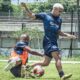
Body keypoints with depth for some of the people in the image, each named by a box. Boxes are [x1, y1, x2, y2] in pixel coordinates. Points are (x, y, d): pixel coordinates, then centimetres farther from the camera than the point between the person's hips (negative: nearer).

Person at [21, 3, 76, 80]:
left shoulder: (59, 19, 18)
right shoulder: (45, 15, 1)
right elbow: (31, 15, 4)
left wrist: (67, 35, 13)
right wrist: (25, 7, -11)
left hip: (54, 43, 7)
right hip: (48, 41, -7)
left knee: (45, 63, 10)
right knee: (57, 57, -23)